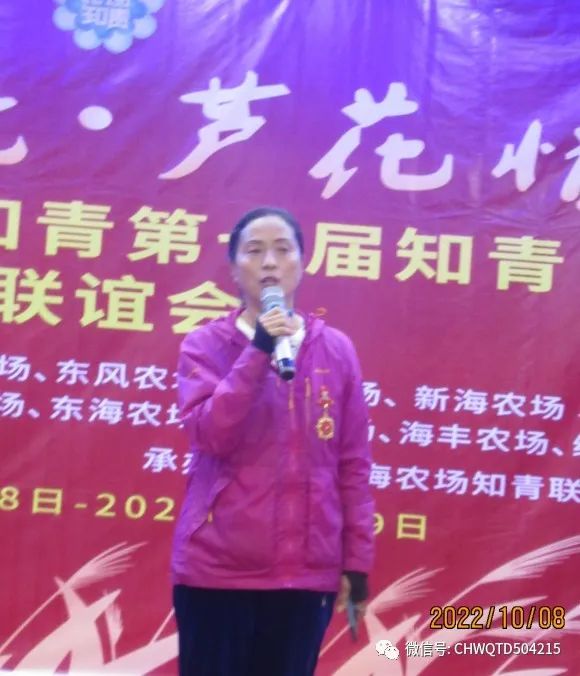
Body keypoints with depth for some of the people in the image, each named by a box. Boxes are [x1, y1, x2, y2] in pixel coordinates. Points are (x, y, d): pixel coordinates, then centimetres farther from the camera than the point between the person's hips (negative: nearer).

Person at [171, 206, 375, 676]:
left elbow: (353, 464, 6)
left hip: (307, 570, 2)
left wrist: (358, 560, 3)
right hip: (217, 566, -1)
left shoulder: (337, 350, 5)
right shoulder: (205, 345, 1)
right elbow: (209, 435, -14)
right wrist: (258, 351, -19)